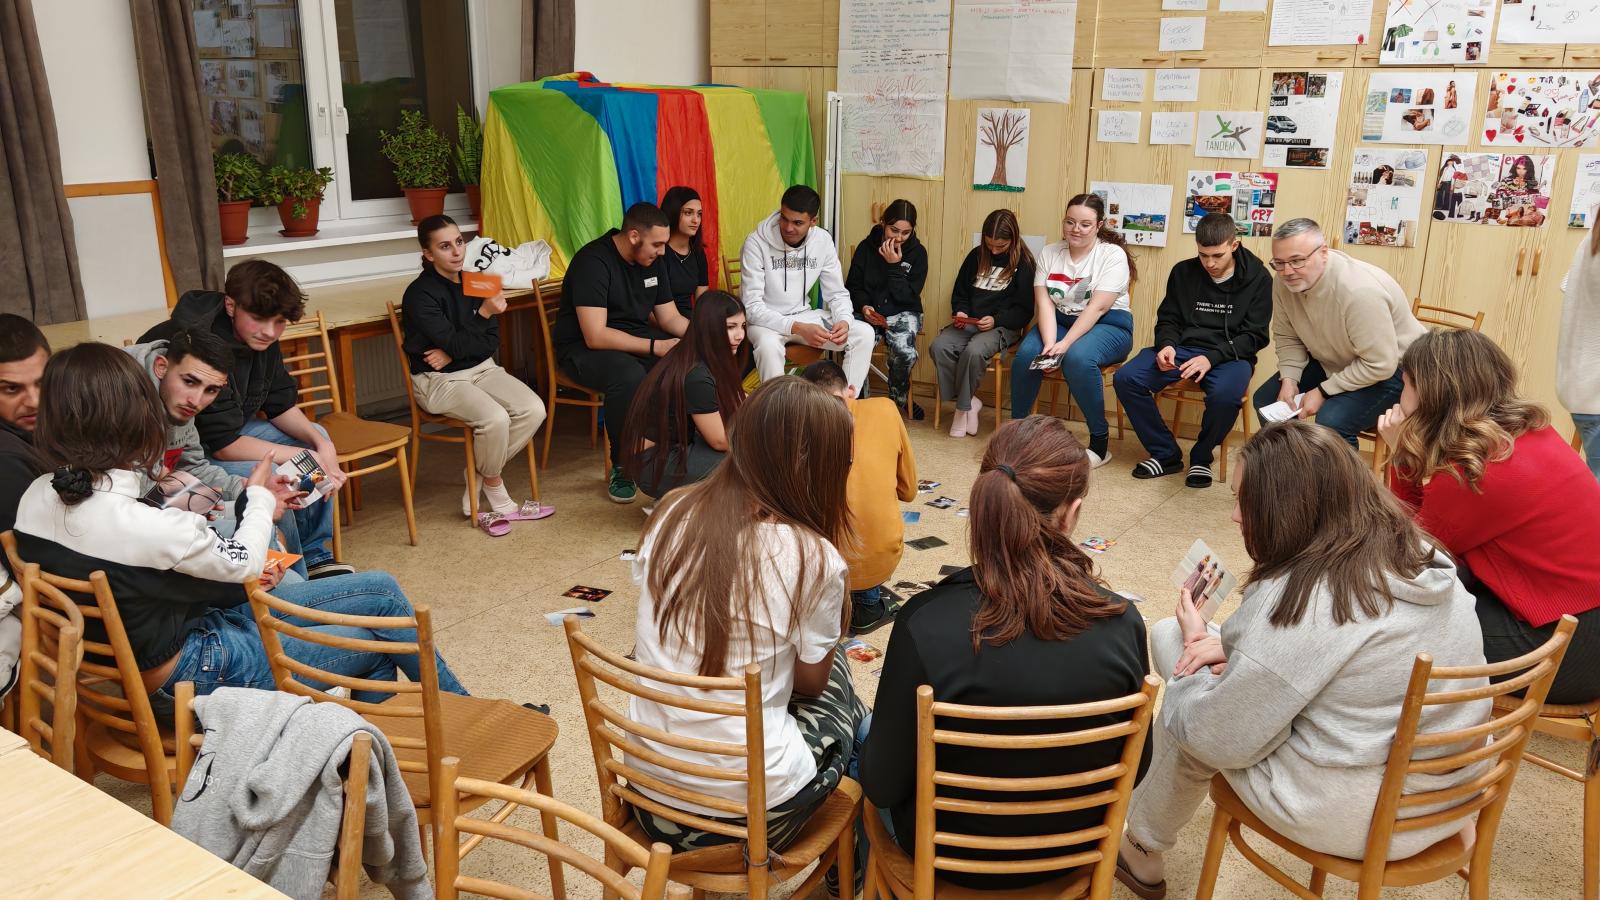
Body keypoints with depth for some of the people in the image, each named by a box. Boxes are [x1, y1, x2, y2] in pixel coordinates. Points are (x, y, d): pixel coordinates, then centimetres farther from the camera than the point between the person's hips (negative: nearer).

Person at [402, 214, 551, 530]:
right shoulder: (419, 294, -12)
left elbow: (492, 342, 4)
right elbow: (454, 344, -18)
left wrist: (453, 352, -12)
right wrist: (484, 313, -27)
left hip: (481, 368, 6)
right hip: (439, 380, -6)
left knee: (534, 409, -19)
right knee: (494, 418, -33)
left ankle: (477, 483, -4)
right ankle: (498, 499, -7)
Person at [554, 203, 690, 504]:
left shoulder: (652, 259, 4)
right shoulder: (593, 261, -22)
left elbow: (670, 317, 7)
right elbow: (595, 336, -28)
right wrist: (655, 346, -30)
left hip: (637, 339, 7)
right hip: (583, 348, -7)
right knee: (629, 376, -39)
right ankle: (622, 467, -21)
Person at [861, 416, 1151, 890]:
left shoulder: (926, 623, -31)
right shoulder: (1123, 622, -22)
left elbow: (883, 783, -20)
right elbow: (1133, 768, -7)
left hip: (951, 856, -3)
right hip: (1073, 850, 3)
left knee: (864, 738, 29)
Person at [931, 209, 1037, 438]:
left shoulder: (1024, 263, -1)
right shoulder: (976, 256, 11)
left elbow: (1024, 310, -3)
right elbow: (960, 293, 20)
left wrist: (996, 320, -17)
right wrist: (959, 312, -2)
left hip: (1002, 326, -4)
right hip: (968, 323, 5)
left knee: (974, 351, -36)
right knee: (938, 346, -26)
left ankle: (963, 406, -13)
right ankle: (969, 401, -12)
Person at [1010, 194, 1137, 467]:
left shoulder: (1113, 255, -8)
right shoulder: (1050, 253, 4)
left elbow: (1097, 308, -18)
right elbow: (1044, 303, -6)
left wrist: (1065, 344, -27)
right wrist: (1050, 343, -23)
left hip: (1107, 326, -4)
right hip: (1059, 321, 4)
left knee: (1078, 358, -36)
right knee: (1026, 354, -26)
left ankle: (1100, 442, -22)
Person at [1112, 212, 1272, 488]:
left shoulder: (1257, 278, -1)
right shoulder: (1183, 272, 8)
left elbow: (1255, 336, -5)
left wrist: (1211, 357, -21)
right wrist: (1166, 345, -10)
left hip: (1229, 355, -3)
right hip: (1181, 349, 3)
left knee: (1226, 395, -38)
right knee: (1125, 379, -22)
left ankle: (1201, 458, -6)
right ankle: (1166, 454, -5)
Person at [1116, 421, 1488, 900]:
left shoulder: (1297, 599, -26)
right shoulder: (1422, 555, -1)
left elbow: (1220, 742, -17)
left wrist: (1195, 645, -1)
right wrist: (1237, 648, 1)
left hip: (1365, 818, -8)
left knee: (1184, 728, 12)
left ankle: (1141, 854, 33)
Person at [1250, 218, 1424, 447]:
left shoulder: (1359, 290, -34)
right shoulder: (1284, 282, -14)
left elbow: (1379, 364, -30)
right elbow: (1286, 337, 1)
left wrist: (1323, 392, -24)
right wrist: (1289, 379, -14)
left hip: (1389, 369, -7)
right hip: (1333, 361, 8)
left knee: (1331, 421, -31)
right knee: (1266, 400, 3)